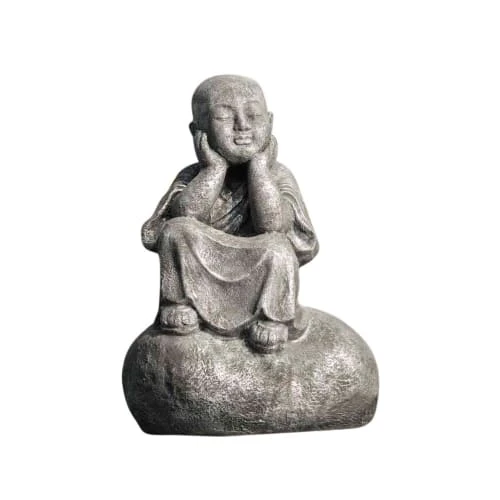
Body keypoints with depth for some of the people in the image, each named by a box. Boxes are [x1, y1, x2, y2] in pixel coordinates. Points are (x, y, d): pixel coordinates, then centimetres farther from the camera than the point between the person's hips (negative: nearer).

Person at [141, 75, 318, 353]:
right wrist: (216, 168, -15)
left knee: (277, 248, -30)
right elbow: (185, 214, -19)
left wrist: (259, 165, -16)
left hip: (257, 284, -1)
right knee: (178, 231, -22)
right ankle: (180, 305, -5)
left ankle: (271, 319, -12)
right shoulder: (194, 176, 3)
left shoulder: (276, 176, -2)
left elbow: (273, 223, -22)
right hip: (203, 283, 2)